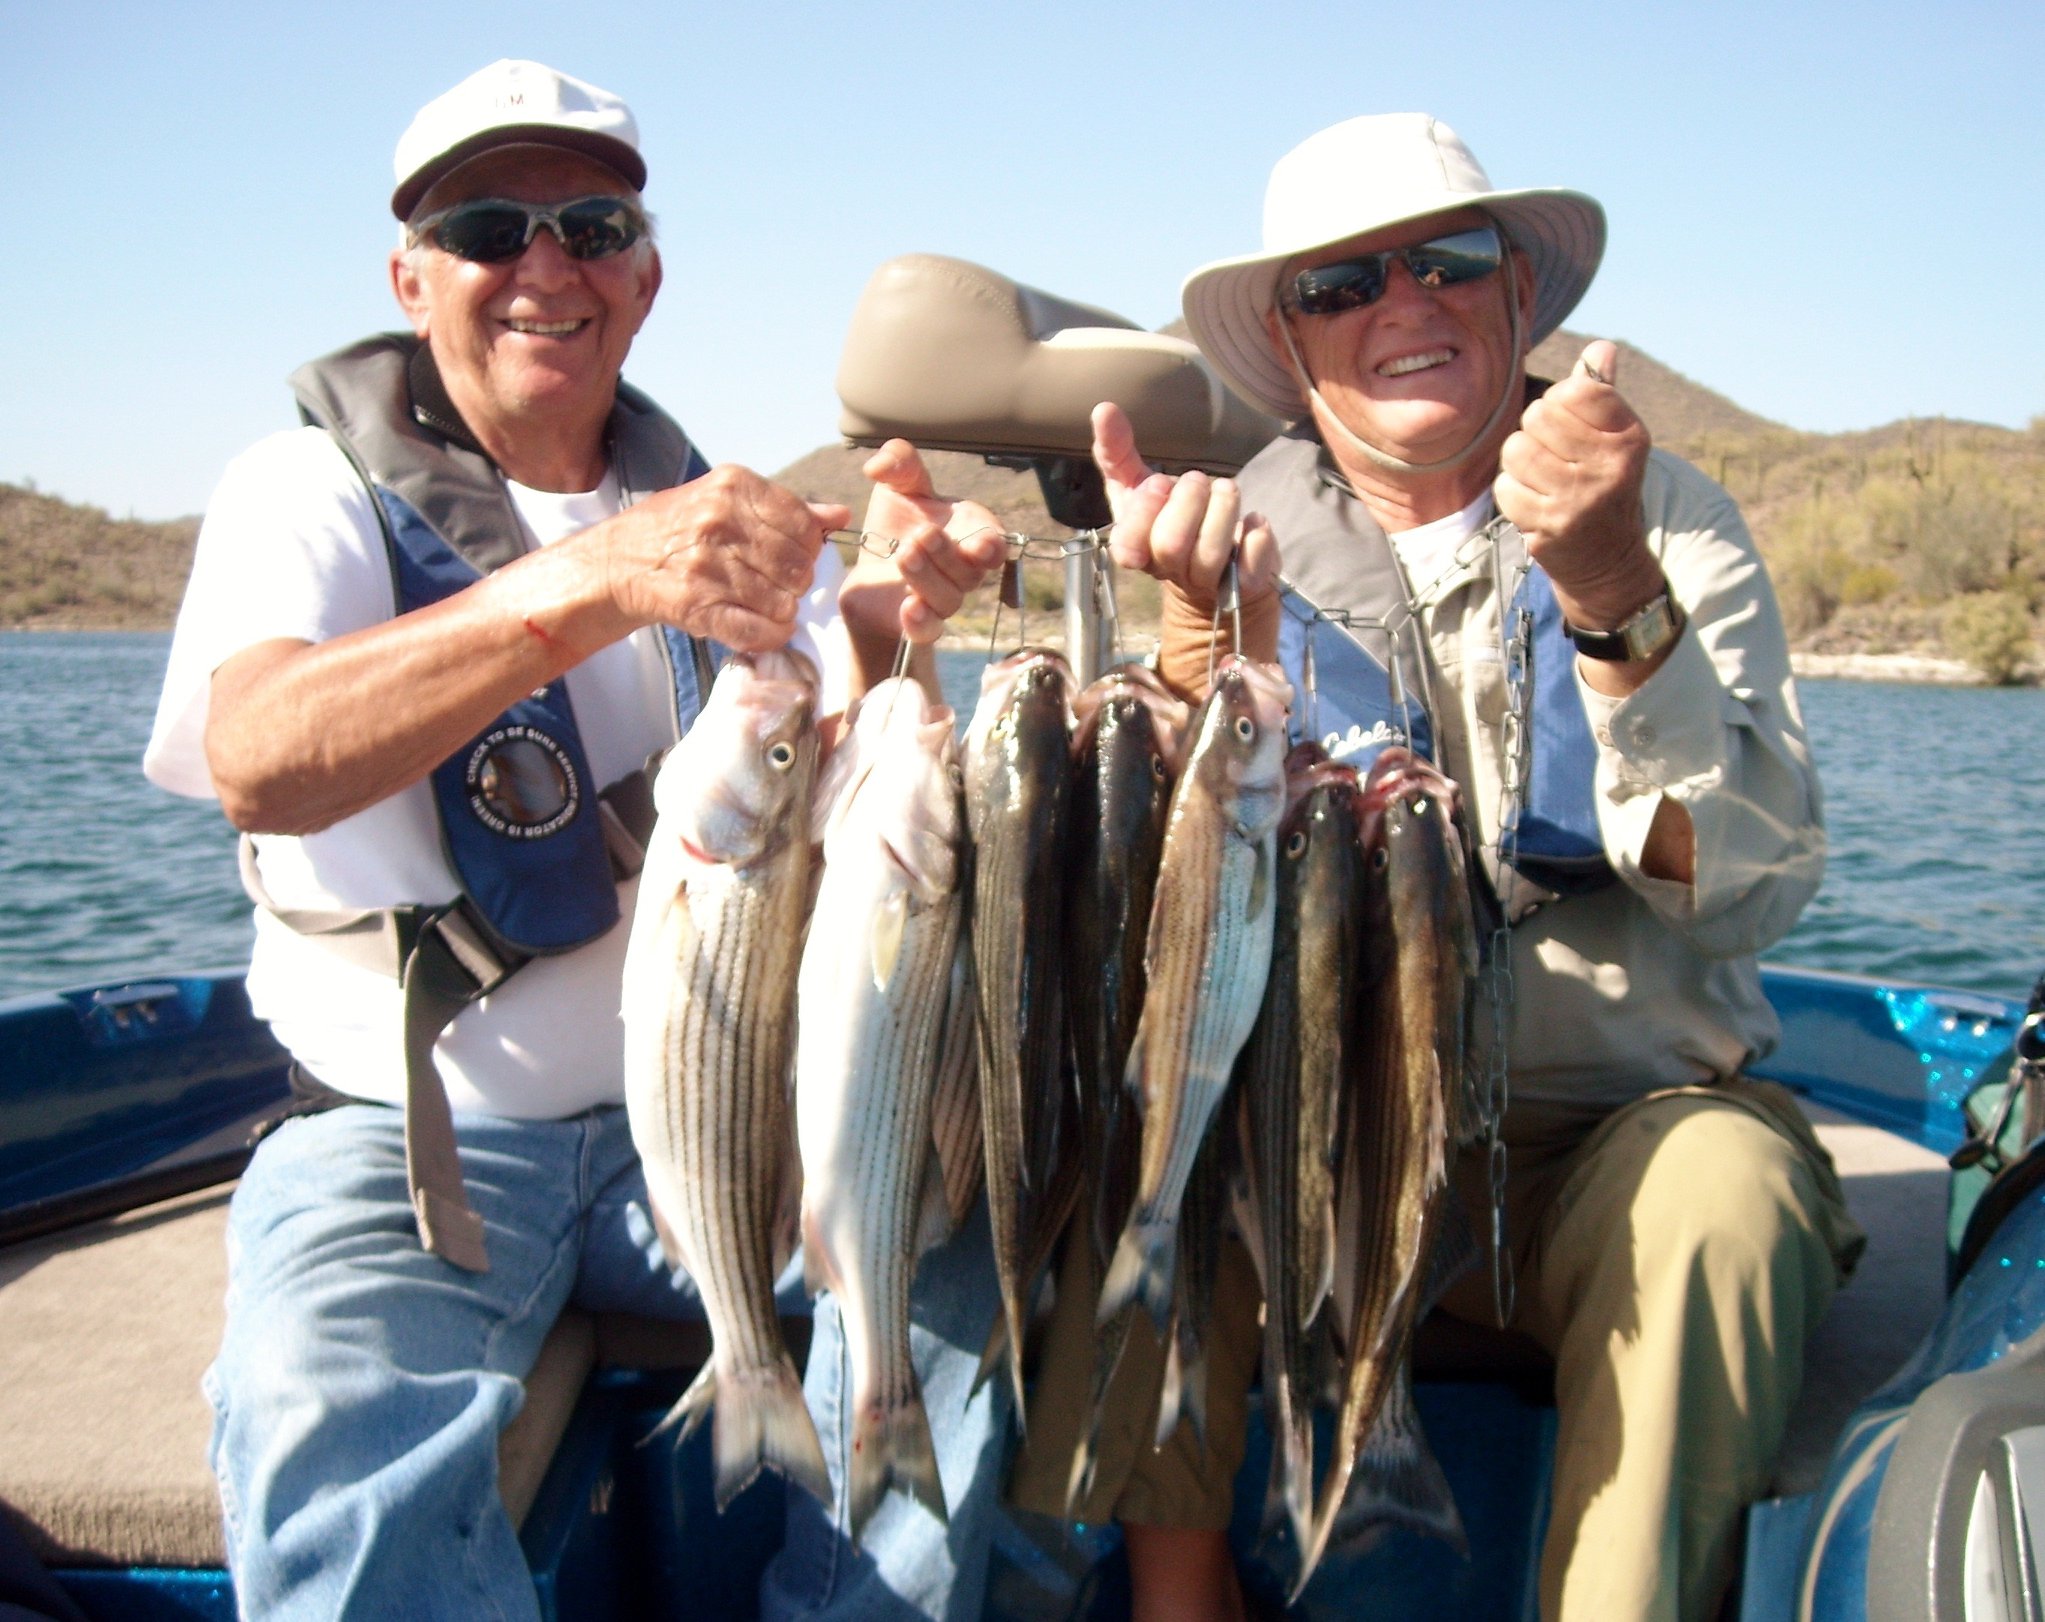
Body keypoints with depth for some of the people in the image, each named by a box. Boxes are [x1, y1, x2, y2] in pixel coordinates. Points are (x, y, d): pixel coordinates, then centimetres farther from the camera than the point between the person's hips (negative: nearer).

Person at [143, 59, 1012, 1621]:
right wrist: (587, 588, -38)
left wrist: (895, 626, -27)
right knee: (333, 1444, -31)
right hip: (406, 1137, -3)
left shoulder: (723, 510, 10)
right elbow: (260, 765, -24)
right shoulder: (310, 492, -2)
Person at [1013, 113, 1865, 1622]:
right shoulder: (1248, 541, 4)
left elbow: (1758, 891, -11)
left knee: (1722, 1182, -31)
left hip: (1624, 1127, 0)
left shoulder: (1669, 513, 2)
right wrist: (1208, 622, -24)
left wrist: (1614, 594, -25)